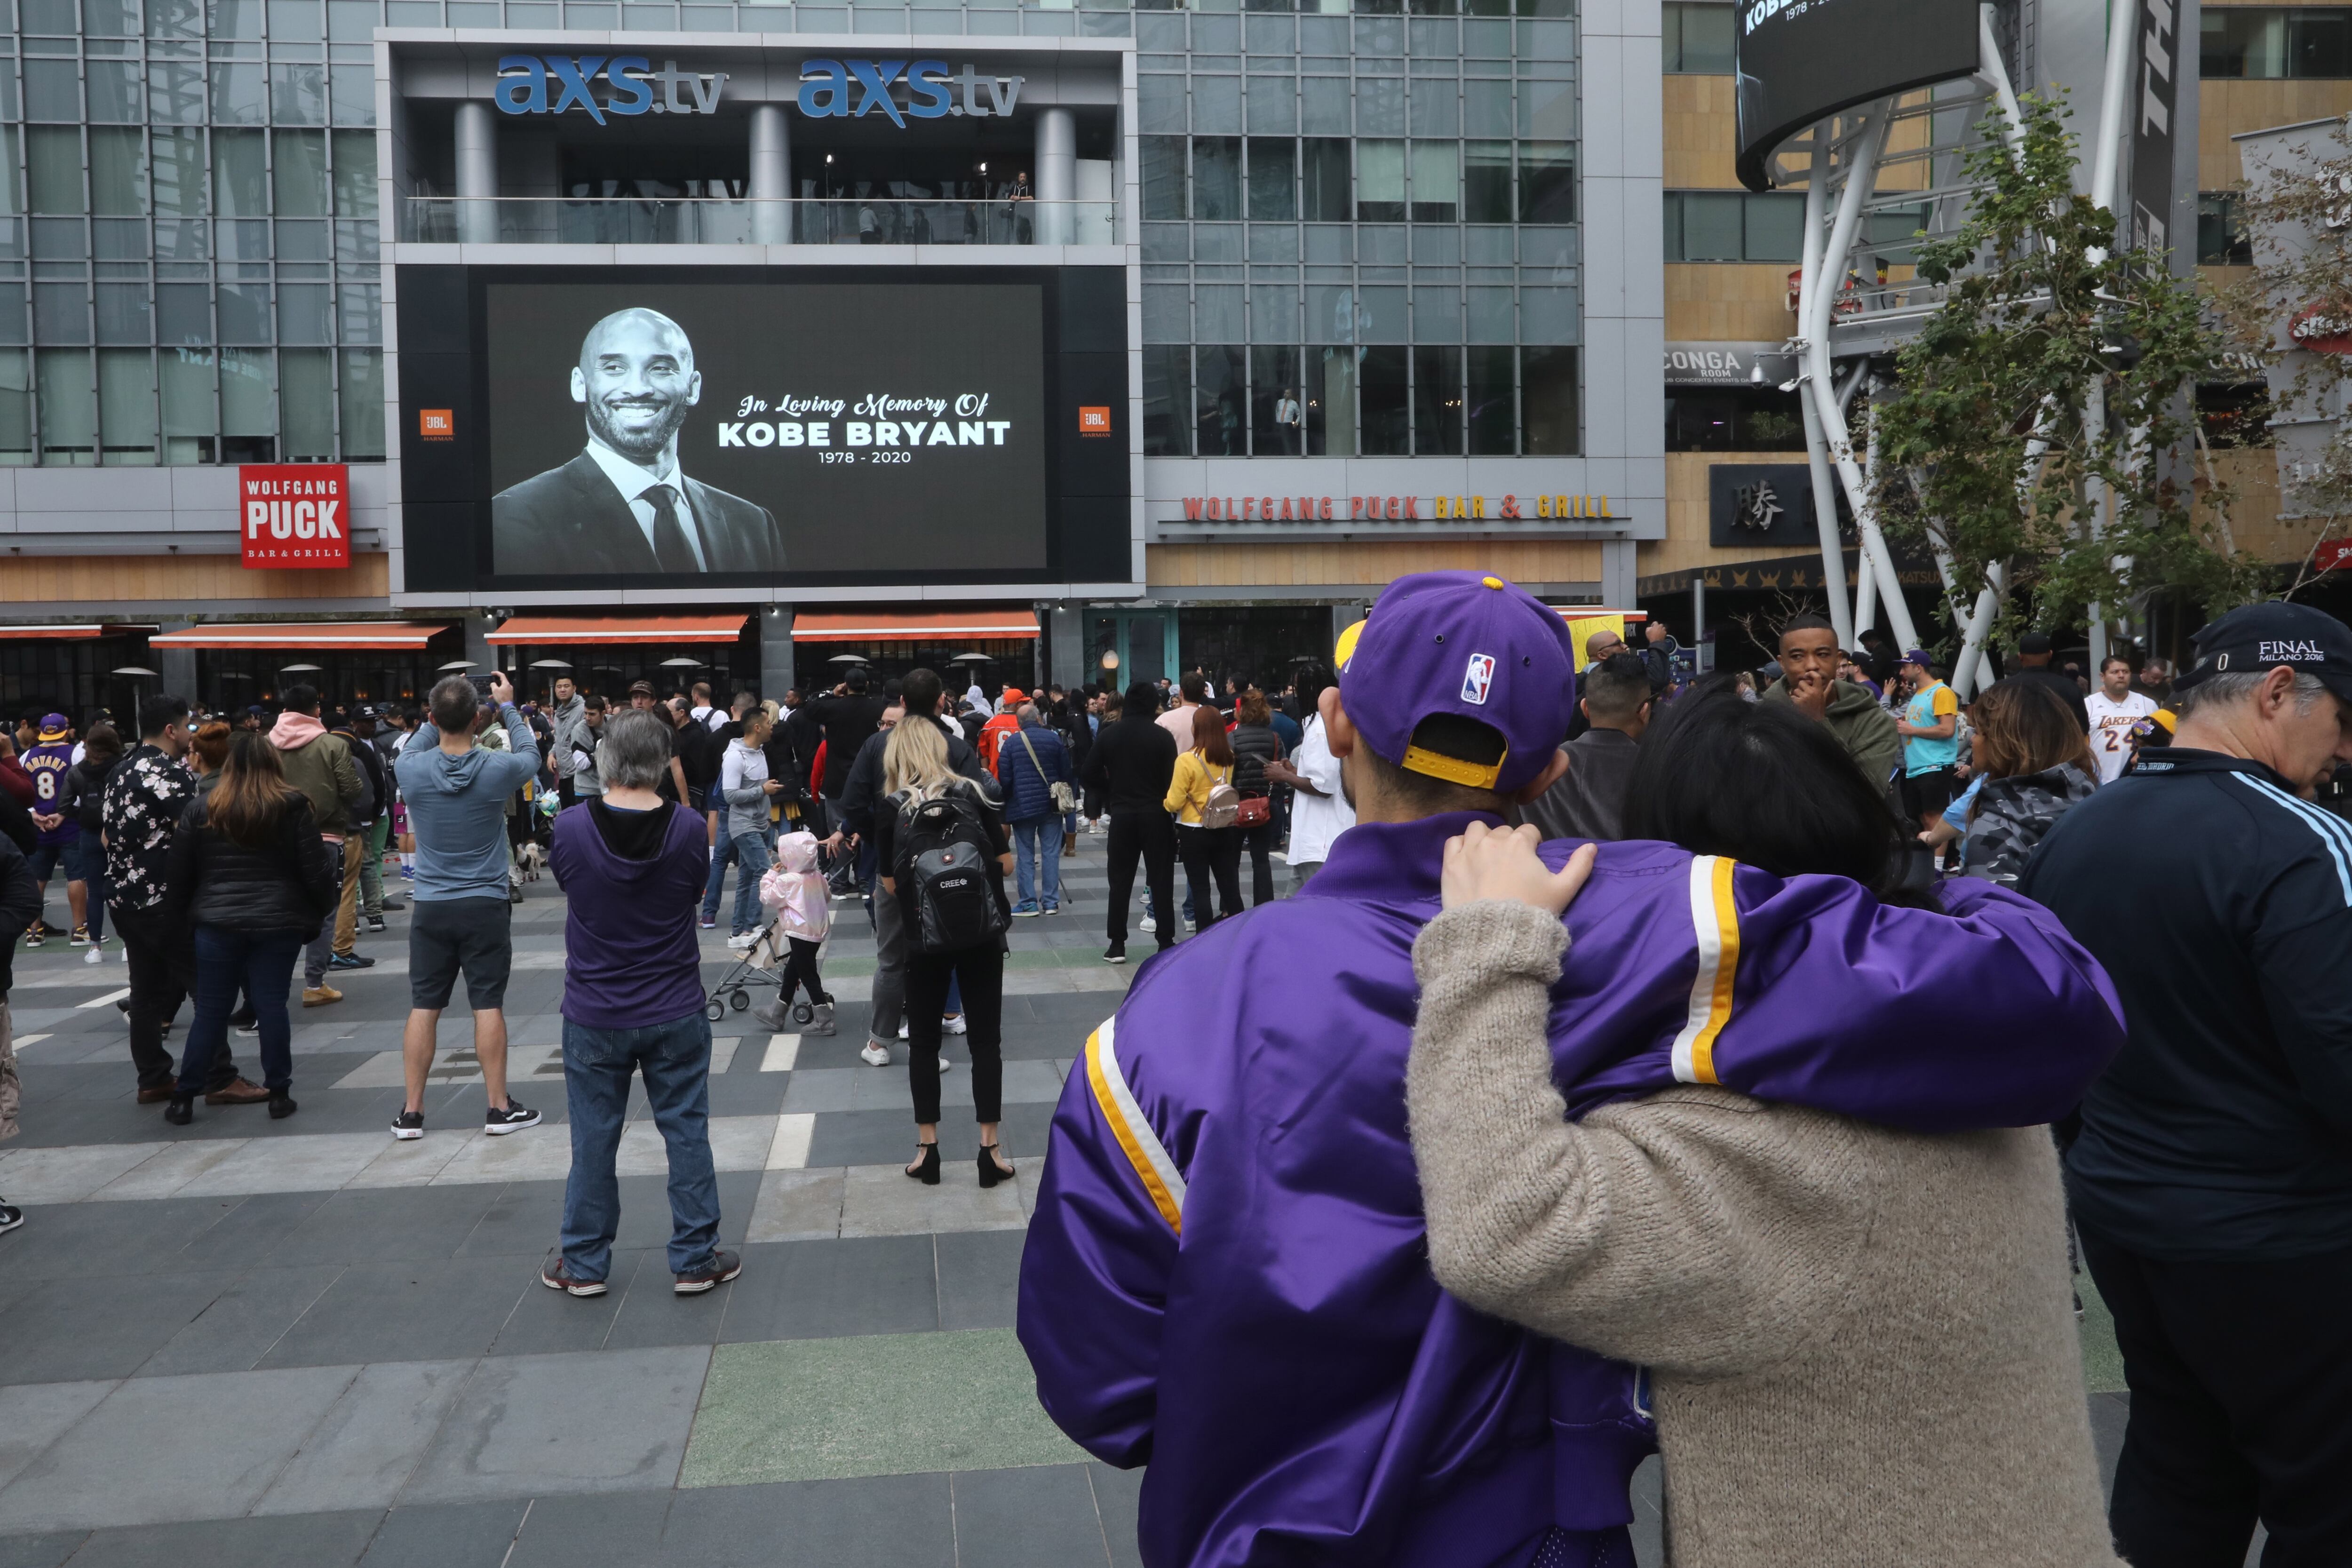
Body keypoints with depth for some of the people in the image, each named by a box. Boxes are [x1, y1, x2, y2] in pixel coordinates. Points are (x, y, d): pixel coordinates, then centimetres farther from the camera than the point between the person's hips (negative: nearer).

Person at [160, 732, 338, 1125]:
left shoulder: (201, 809, 3)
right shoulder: (292, 808, -3)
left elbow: (177, 871, 5)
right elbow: (316, 868, -5)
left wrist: (178, 916, 15)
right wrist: (320, 915, 6)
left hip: (217, 923, 1)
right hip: (279, 923, -1)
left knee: (211, 1011, 9)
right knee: (272, 1007, 4)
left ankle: (184, 1098, 12)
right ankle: (279, 1094, 7)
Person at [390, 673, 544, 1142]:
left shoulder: (412, 770, -9)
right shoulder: (497, 770, -12)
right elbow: (530, 754, 11)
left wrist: (442, 712, 18)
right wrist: (508, 707, 20)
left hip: (431, 908, 2)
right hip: (485, 906, -2)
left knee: (423, 1006, 7)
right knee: (488, 1005, 2)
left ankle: (411, 1112, 13)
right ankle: (500, 1108, 8)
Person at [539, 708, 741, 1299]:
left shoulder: (570, 827, -13)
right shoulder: (688, 828, -13)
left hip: (594, 1015, 0)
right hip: (675, 1012, 0)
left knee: (593, 1140, 12)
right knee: (687, 1134, 10)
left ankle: (583, 1265, 24)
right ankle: (695, 1260, 17)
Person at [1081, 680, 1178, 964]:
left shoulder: (1109, 735, -1)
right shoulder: (1163, 737, -8)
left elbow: (1091, 775, -1)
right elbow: (1172, 779, -11)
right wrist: (1163, 799, 7)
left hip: (1121, 814, 2)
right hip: (1156, 815, -2)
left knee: (1120, 881, 8)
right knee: (1161, 880, 5)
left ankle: (1117, 945, 7)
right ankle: (1166, 943, 7)